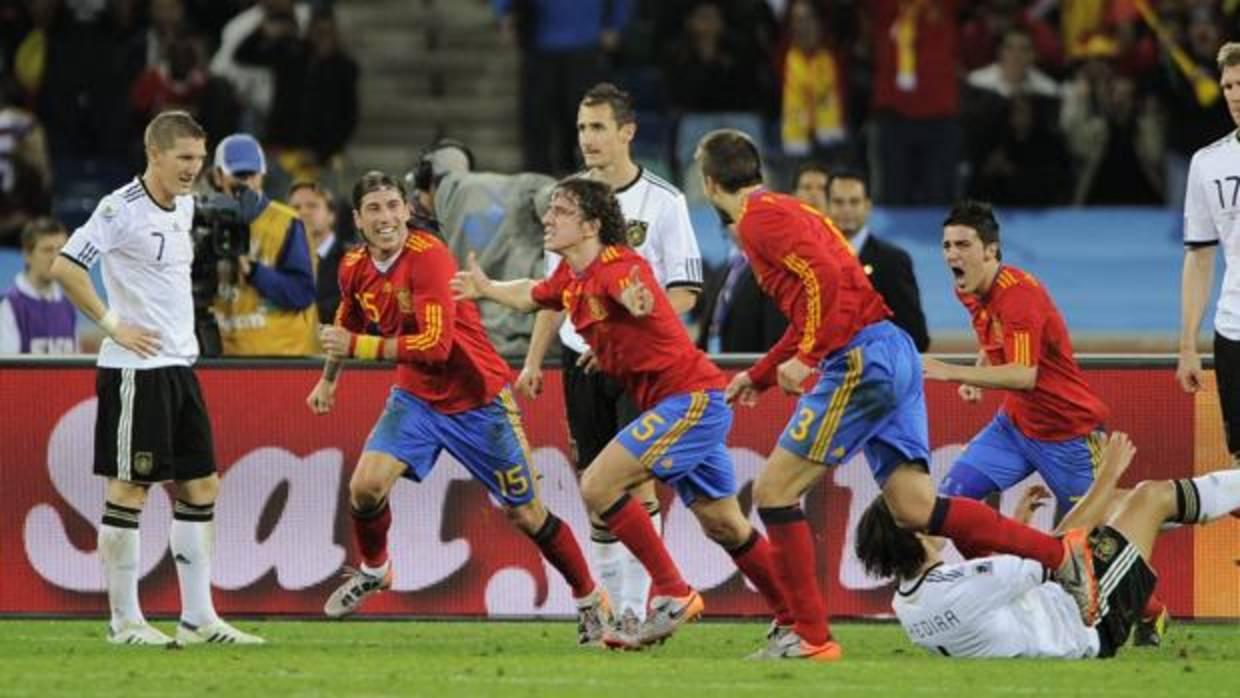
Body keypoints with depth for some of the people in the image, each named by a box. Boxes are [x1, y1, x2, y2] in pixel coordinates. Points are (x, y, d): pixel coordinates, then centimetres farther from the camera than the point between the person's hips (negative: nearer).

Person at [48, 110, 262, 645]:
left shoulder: (185, 207, 11)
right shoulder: (121, 209, -14)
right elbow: (65, 267, -21)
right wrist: (112, 324, -17)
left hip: (179, 365, 9)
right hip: (135, 368, -9)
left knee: (200, 487, 7)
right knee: (129, 489, -4)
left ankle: (198, 617, 11)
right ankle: (124, 621, 2)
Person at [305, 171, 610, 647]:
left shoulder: (428, 257, -24)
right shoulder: (354, 269, -3)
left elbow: (436, 344, -31)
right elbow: (348, 322, 22)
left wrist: (358, 345, -27)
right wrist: (329, 378, 32)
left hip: (478, 399, -5)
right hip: (416, 398, 5)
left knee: (525, 513, 3)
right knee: (366, 486, -15)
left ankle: (590, 601, 21)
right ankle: (373, 571, 13)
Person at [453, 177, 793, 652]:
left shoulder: (616, 265, -20)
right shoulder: (571, 278, 7)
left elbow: (638, 292, -44)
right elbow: (531, 296, 30)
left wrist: (638, 303, -64)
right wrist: (484, 289, 39)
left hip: (690, 396, -10)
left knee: (598, 485, -17)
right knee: (723, 525, 15)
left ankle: (672, 594, -10)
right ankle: (794, 618, 25)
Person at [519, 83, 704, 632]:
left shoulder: (662, 201, -7)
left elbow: (684, 293, -9)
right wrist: (533, 361, 12)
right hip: (581, 358, 5)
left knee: (637, 480, -13)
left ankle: (635, 608, -12)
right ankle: (606, 604, 12)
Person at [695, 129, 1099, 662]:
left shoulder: (760, 218, -5)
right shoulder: (782, 210, 25)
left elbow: (824, 278, -21)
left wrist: (805, 357, -21)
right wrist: (760, 375, 37)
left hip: (861, 359, -9)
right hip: (892, 355, 9)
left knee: (774, 491, -4)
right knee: (915, 508, 4)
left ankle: (810, 638, -3)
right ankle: (1060, 554, 0)